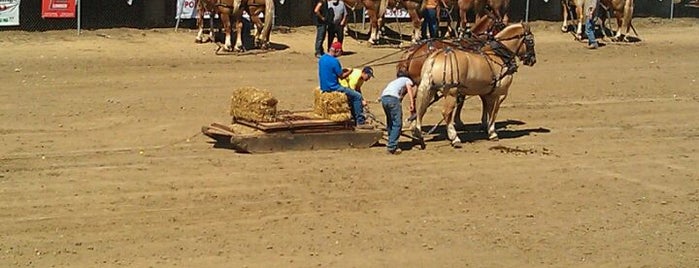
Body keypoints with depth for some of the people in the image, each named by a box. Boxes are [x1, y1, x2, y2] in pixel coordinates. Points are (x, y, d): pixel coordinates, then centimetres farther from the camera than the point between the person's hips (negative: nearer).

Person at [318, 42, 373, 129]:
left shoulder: (322, 58, 7)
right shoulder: (334, 61, -21)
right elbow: (341, 76, -12)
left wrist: (342, 71, 17)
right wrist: (349, 72, 7)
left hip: (324, 87, 10)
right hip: (333, 88, -10)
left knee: (351, 95, 27)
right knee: (357, 96, -4)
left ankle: (355, 118, 28)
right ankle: (360, 122, -2)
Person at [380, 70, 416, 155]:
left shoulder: (395, 81, 40)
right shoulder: (407, 80, 24)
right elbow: (409, 88, 2)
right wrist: (412, 103, -10)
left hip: (383, 97, 7)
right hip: (393, 97, -7)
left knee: (390, 123, 20)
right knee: (397, 124, -4)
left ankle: (391, 144, 23)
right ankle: (392, 147, -10)